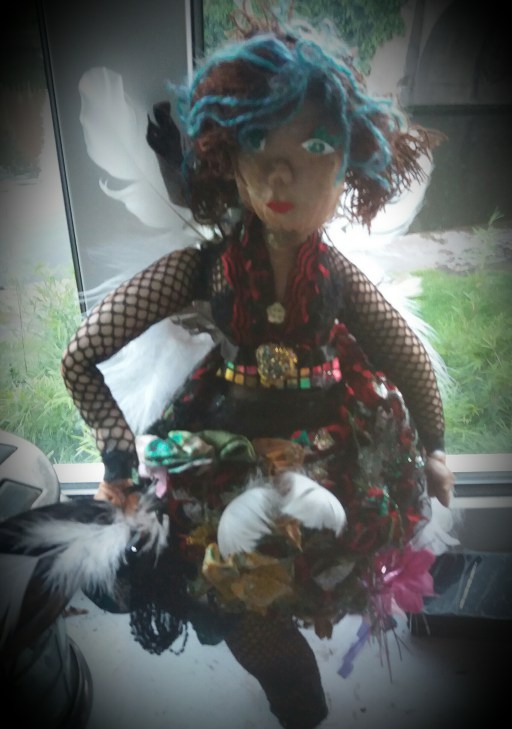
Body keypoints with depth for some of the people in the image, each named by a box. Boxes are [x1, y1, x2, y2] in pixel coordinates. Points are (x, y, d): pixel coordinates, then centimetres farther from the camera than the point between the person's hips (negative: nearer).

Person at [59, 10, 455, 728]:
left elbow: (411, 359, 2)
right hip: (225, 450, 0)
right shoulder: (199, 268, -19)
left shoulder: (339, 275, -14)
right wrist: (127, 460, -10)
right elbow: (81, 358, -12)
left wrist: (430, 449, 11)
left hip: (333, 452, 1)